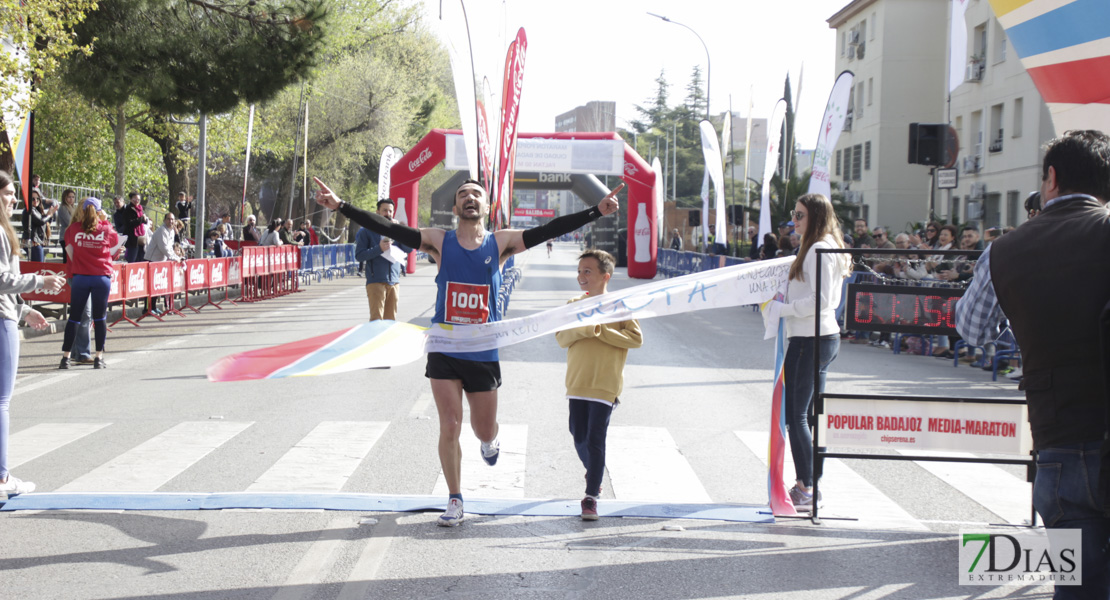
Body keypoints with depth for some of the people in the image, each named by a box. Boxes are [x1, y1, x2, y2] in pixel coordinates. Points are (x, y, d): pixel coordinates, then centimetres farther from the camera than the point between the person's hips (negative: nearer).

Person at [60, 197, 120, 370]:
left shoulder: (73, 229, 1)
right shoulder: (106, 229, -1)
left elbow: (69, 250, 7)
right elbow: (113, 248, 13)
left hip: (80, 276, 1)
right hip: (102, 277, -1)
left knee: (74, 317, 7)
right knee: (100, 317, 6)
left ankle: (65, 357, 6)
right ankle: (99, 358, 5)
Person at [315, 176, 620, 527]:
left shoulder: (500, 243, -2)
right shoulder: (439, 242, -3)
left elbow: (548, 231, -9)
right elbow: (388, 229, -9)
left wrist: (597, 212, -18)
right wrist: (340, 206, -19)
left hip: (483, 353, 1)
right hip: (444, 351, 0)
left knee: (484, 430, 11)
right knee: (449, 427, -3)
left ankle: (489, 442, 50)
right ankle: (455, 501, 13)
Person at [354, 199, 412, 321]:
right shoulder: (367, 231, 3)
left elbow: (409, 248, 2)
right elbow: (359, 256, -4)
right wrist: (379, 248, -15)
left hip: (394, 282, 4)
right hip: (376, 282, -4)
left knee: (391, 320, 8)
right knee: (376, 319, -12)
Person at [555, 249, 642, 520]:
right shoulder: (574, 304, 9)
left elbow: (636, 338, -12)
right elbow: (561, 338, 1)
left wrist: (600, 331, -17)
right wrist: (581, 329, -19)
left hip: (605, 384, -4)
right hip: (577, 383, 5)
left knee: (595, 439, -9)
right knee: (579, 437, 11)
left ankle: (591, 496, -4)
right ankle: (594, 473, 40)